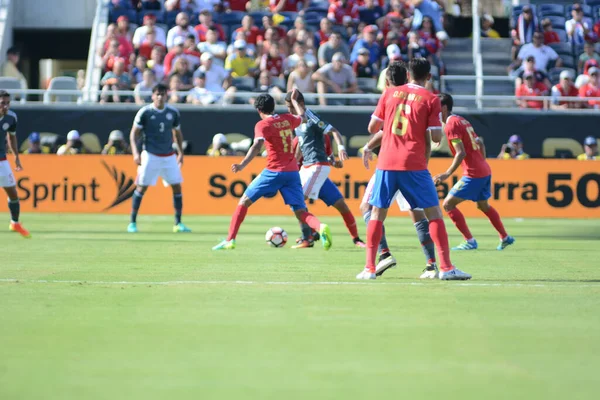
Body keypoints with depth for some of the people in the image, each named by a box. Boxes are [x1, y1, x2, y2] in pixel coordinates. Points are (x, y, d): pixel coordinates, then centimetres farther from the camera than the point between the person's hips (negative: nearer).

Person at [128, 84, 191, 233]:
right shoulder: (145, 112, -6)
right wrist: (135, 152, -14)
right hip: (150, 155, -4)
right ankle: (132, 222, 5)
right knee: (142, 187, -4)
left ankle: (178, 223, 8)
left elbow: (177, 133, 18)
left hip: (169, 156, 4)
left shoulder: (173, 112, 5)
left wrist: (180, 153, 12)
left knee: (177, 186, -1)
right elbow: (134, 133, -3)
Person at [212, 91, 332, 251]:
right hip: (292, 172, 5)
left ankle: (230, 240, 5)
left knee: (245, 201, 9)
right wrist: (294, 100, 51)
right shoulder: (287, 119, 12)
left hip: (274, 171, -5)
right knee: (301, 212, 1)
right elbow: (302, 117, 35)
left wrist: (242, 165, -31)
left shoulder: (263, 125, -5)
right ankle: (321, 227, -30)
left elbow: (257, 146, -21)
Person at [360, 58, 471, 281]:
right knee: (434, 212, 4)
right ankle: (446, 267, -2)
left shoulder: (389, 93, 8)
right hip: (414, 165, -2)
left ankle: (369, 268, 6)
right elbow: (436, 137, -5)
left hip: (386, 163, 3)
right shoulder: (431, 99, -1)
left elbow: (373, 128, 10)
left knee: (377, 212, 12)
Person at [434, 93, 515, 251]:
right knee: (483, 205, 28)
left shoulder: (451, 125, -13)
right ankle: (505, 238, 35)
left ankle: (469, 241, -5)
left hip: (473, 174, -10)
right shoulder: (462, 120, 15)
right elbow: (480, 144, 20)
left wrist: (447, 174, -23)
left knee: (448, 204, -4)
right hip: (485, 170, 10)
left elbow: (461, 153, -22)